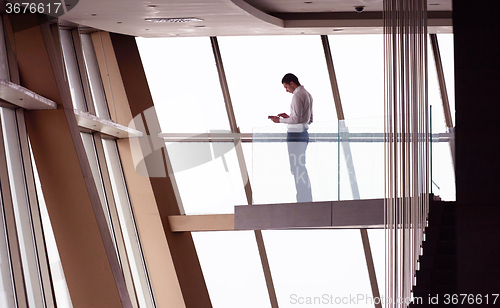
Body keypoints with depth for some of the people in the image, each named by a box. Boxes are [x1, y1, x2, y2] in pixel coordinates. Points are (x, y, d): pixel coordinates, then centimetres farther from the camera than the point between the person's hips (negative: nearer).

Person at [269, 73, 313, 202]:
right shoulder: (308, 95, 18)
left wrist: (280, 120, -7)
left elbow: (296, 119, -19)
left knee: (296, 168, -9)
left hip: (295, 134, -10)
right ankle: (307, 199, 15)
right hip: (304, 133, 10)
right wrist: (289, 117, 19)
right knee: (302, 168, 14)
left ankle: (302, 200, -11)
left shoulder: (297, 96, -12)